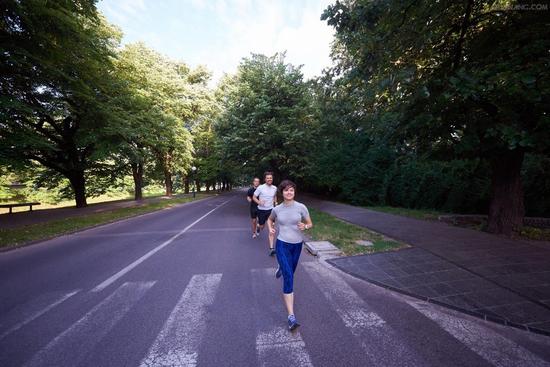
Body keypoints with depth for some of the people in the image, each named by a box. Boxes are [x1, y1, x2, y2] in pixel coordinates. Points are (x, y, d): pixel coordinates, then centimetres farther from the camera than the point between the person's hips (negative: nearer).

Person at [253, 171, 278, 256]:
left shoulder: (274, 188, -1)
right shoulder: (260, 187, -12)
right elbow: (254, 197, -5)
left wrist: (275, 202, 4)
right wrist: (259, 202, -23)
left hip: (270, 210, 1)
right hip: (261, 210, -1)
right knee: (262, 227, 15)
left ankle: (271, 248, -7)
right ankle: (259, 225, 55)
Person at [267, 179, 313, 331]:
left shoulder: (301, 207, -9)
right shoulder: (277, 209, -5)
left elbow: (310, 224, 2)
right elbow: (270, 219, 16)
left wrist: (304, 226, -20)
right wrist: (270, 228, -4)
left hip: (297, 245, 2)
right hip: (282, 245, -2)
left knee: (290, 272, 24)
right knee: (288, 278, -11)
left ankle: (281, 267, 62)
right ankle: (291, 317, -3)